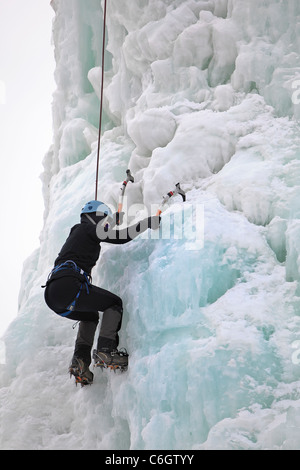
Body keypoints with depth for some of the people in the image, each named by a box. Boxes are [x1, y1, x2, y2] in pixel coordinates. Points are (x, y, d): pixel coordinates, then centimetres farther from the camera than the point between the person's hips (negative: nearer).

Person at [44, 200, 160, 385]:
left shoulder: (77, 232, 32)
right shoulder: (88, 228, 6)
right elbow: (122, 237, -3)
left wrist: (116, 218, 66)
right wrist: (148, 222, 6)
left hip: (52, 295, 9)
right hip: (67, 286, -9)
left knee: (90, 316, 30)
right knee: (114, 303, 6)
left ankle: (80, 360, 11)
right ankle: (105, 350, -10)